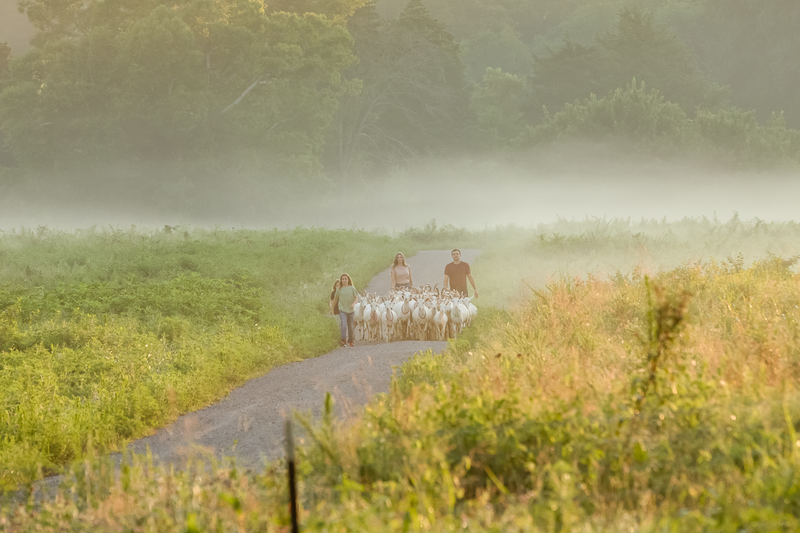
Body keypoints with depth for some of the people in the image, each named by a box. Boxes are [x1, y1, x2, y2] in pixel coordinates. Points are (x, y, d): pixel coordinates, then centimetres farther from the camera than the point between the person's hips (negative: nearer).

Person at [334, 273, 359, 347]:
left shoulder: (352, 288, 3)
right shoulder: (339, 290, 4)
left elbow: (356, 297, 5)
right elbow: (336, 299, 15)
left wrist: (353, 303, -15)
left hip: (350, 310, 1)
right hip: (342, 310, -1)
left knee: (350, 327, 9)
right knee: (344, 325, -18)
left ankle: (350, 341, 22)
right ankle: (343, 340, -20)